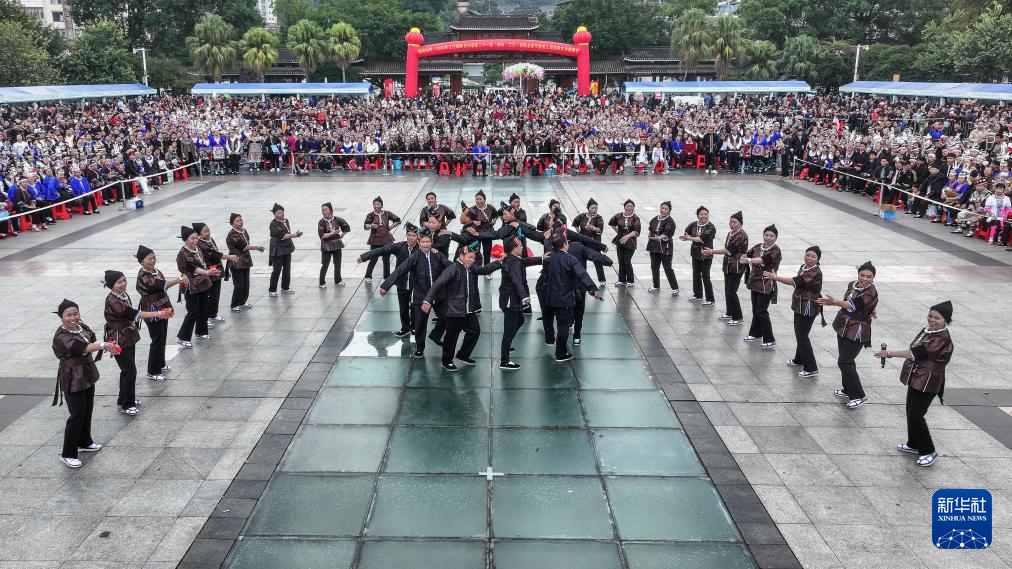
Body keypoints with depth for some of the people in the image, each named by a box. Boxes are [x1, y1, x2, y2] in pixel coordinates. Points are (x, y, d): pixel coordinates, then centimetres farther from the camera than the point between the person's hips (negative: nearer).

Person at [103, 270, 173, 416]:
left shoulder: (124, 294, 3)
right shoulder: (112, 300, -23)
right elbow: (132, 313, -31)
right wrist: (158, 314, -34)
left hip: (128, 337, 8)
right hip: (119, 340, -8)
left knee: (127, 370, 18)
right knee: (130, 371, -5)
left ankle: (127, 399, 32)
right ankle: (125, 405, 7)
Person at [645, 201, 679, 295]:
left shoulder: (670, 221, -10)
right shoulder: (655, 219, 9)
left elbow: (667, 233, -23)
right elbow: (650, 229, 19)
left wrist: (660, 238, -40)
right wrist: (650, 237, 3)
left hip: (665, 248, -6)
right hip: (654, 247, 6)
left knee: (668, 268, -5)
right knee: (654, 267, 12)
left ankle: (675, 288, 4)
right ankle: (656, 286, 27)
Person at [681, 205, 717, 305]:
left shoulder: (711, 227, -14)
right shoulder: (693, 225, 3)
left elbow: (702, 238, -23)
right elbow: (686, 233, 3)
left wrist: (689, 238, -17)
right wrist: (697, 239, -10)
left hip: (706, 255, -6)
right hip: (696, 254, 6)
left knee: (705, 276, -7)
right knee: (696, 275, 17)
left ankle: (710, 299, 0)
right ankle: (698, 295, 34)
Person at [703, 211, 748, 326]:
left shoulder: (742, 236, -17)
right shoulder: (730, 234, 11)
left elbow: (729, 250, -23)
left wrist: (712, 252, -24)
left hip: (737, 268, -8)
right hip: (728, 267, 9)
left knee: (731, 292, -8)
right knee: (727, 291, 14)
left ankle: (738, 318, 1)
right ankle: (729, 313, 28)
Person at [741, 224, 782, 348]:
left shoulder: (775, 250, -13)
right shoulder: (758, 247, 7)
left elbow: (764, 259, -29)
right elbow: (747, 255, 0)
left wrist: (749, 260, -42)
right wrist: (743, 257, -22)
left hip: (767, 285, -6)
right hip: (755, 282, 6)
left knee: (762, 311, -8)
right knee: (755, 309, 16)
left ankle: (769, 339, -1)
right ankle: (756, 333, 32)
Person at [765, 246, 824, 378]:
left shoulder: (815, 273, -23)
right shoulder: (803, 267, 6)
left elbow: (796, 282, -32)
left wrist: (776, 277, -35)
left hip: (809, 307, -9)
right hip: (800, 305, 9)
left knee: (802, 336, -8)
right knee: (799, 333, 21)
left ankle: (811, 369, -2)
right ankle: (799, 360, 39)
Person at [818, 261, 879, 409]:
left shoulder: (871, 293, -20)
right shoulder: (852, 285, 4)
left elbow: (853, 305, -34)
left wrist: (834, 302, -50)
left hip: (857, 333, -8)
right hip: (844, 329, 8)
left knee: (844, 362, -11)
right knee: (846, 361, 18)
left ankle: (858, 396, -3)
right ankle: (848, 390, 34)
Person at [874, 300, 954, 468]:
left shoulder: (942, 339, -22)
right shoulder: (926, 331, 7)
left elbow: (916, 352, -27)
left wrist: (890, 353, -27)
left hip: (927, 383, -9)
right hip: (916, 379, 9)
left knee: (915, 416, -5)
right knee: (911, 412, 17)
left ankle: (928, 452, 9)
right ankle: (914, 444, 33)